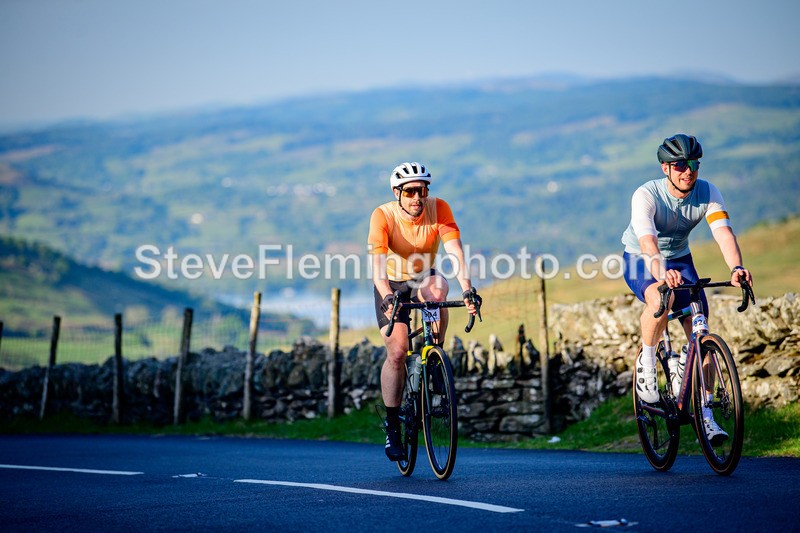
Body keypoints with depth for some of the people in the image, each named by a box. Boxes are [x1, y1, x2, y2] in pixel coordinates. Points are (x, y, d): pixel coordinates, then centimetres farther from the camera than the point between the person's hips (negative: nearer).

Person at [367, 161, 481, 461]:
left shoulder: (439, 209, -20)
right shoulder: (383, 216, -24)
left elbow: (455, 250, -30)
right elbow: (377, 260, -36)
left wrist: (467, 289, -45)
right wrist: (387, 296, -53)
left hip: (424, 278, 2)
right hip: (392, 285, -1)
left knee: (437, 289, -35)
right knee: (397, 352, -16)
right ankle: (392, 424, 2)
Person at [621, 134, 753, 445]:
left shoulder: (708, 193, -18)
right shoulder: (646, 195, -29)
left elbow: (723, 233, -32)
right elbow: (647, 241, -45)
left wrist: (736, 268, -52)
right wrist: (661, 273, -65)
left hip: (679, 260, 4)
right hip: (640, 259, -4)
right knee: (661, 299, -38)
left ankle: (705, 416, 1)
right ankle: (646, 361, -12)